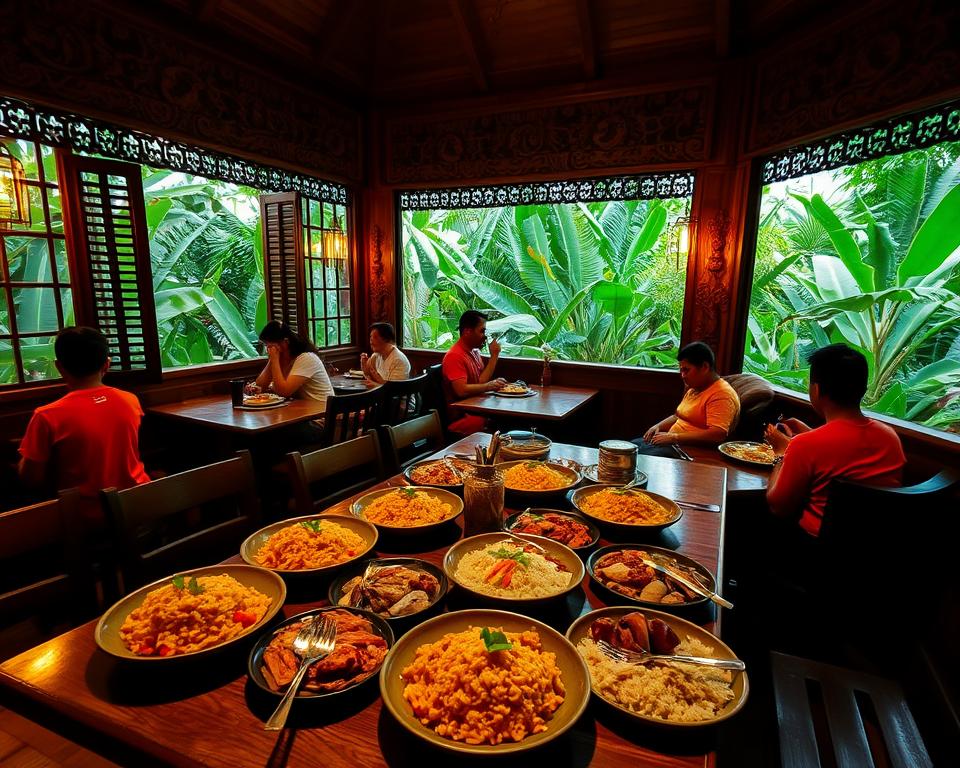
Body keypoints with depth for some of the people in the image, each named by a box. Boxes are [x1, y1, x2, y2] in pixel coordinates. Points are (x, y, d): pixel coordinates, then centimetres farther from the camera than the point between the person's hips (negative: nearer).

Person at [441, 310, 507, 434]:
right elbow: (461, 390, -23)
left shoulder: (475, 352, 17)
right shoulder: (455, 355, -13)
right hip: (461, 418, -9)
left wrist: (494, 355, 2)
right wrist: (489, 386, -15)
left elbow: (481, 382, 4)